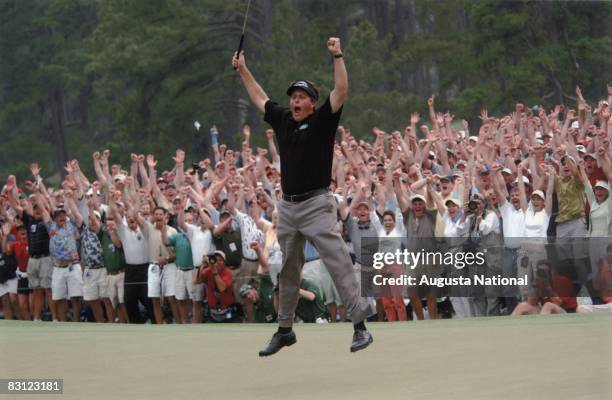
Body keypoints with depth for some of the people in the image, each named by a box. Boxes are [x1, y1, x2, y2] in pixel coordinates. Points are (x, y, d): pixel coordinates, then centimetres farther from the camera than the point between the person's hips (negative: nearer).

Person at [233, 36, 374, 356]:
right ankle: (284, 330, 24)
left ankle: (360, 326, -13)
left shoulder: (322, 121, -4)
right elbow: (259, 98, 27)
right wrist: (242, 69, 30)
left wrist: (337, 56, -21)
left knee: (338, 263, -11)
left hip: (316, 205, -6)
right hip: (287, 206, 7)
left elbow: (341, 91, -16)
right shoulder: (282, 120, 12)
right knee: (287, 270, 14)